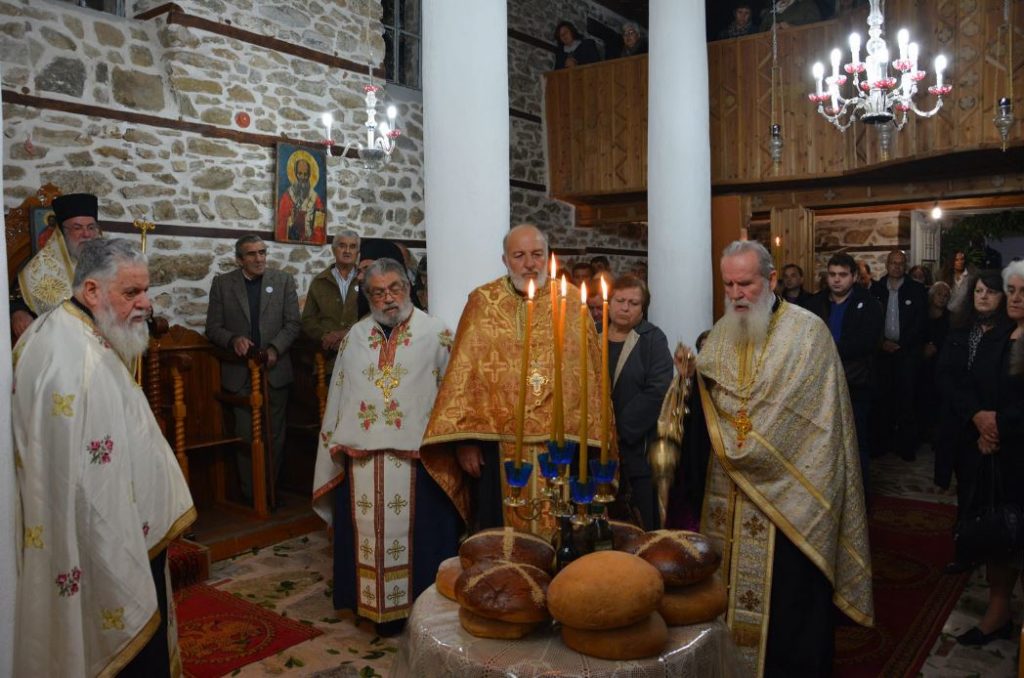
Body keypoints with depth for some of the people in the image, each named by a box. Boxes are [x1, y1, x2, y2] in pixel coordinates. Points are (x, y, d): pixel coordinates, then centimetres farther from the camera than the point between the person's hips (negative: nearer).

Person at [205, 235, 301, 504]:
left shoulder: (284, 280, 4)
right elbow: (213, 327, 4)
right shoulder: (222, 284, 3)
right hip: (240, 373, 0)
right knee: (245, 436, 4)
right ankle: (249, 494, 15)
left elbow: (293, 323, 1)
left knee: (275, 436, 8)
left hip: (275, 369, 1)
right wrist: (233, 339, -16)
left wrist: (274, 349, -13)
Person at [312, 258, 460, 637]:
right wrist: (336, 440, 9)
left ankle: (419, 604, 19)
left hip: (415, 457, -3)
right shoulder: (355, 336, 11)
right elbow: (339, 393, 13)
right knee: (369, 532, 10)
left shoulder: (435, 334, -2)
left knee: (415, 533, 4)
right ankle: (379, 605, 25)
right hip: (361, 457, 4)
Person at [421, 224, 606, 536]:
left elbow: (590, 373, 6)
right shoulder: (483, 302, 3)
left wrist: (592, 438, 2)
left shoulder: (572, 301, 5)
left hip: (560, 443, 1)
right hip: (497, 443, 0)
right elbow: (464, 373, 1)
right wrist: (464, 439, -6)